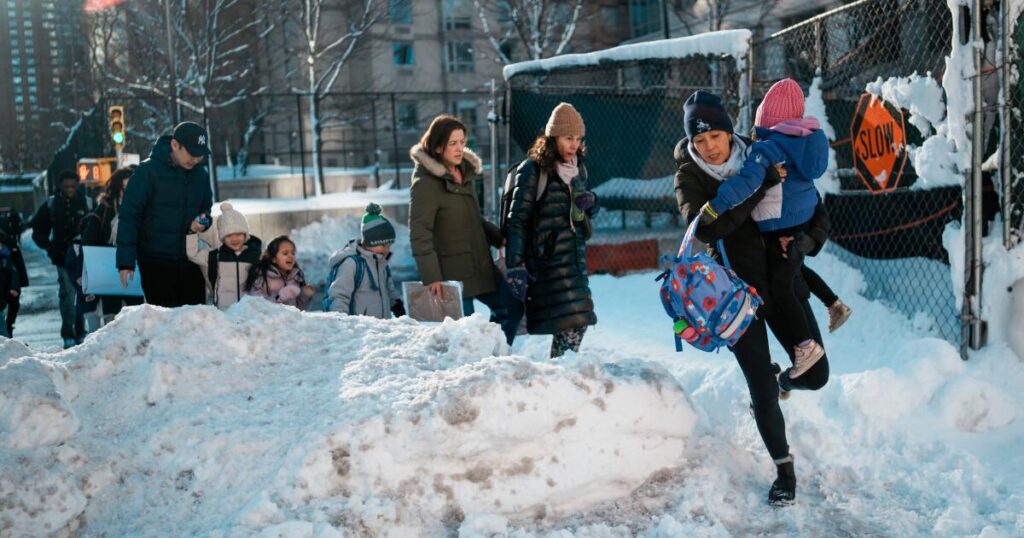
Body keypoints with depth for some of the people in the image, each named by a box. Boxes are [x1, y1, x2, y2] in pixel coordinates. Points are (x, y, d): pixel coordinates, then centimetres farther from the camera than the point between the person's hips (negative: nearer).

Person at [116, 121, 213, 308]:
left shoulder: (201, 174, 7)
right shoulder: (148, 171, -9)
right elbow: (128, 216, -9)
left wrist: (203, 221, -4)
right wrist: (126, 262, -15)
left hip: (190, 261, 5)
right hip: (156, 263, -5)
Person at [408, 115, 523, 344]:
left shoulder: (466, 172, 10)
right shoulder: (426, 183, -15)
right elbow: (419, 233, -19)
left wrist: (500, 238, 11)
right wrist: (431, 276, -25)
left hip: (480, 265, 9)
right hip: (452, 272, -9)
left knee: (512, 307, 14)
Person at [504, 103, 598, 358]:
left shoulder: (578, 169, 14)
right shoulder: (532, 170, -7)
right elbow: (517, 220, -11)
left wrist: (590, 202, 3)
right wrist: (516, 266, -20)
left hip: (575, 256, 7)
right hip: (547, 259, -7)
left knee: (579, 321, 4)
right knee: (571, 323, -14)